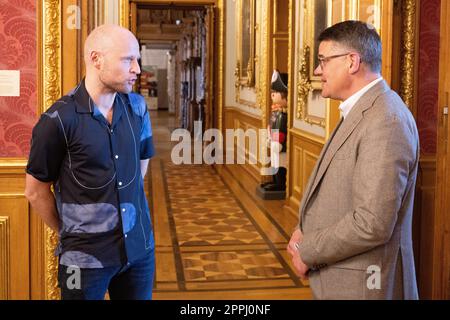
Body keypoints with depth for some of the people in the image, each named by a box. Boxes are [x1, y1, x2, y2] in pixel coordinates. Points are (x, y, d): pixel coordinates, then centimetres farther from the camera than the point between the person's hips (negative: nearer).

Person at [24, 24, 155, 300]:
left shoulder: (137, 107, 0)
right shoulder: (59, 121, -15)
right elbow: (36, 192, -5)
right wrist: (69, 233, 6)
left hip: (140, 247, 5)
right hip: (86, 256, -4)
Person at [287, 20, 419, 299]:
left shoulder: (385, 121, -22)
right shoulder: (360, 112, 9)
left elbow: (372, 224, -27)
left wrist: (308, 252, -15)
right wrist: (303, 231, 0)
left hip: (361, 283, -8)